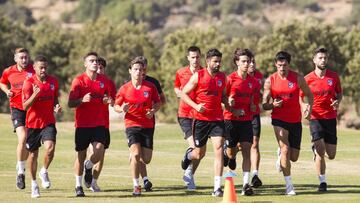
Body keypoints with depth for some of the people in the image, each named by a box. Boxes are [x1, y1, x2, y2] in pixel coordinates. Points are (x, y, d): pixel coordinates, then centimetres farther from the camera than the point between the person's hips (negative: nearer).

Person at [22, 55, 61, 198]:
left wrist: (57, 107, -3)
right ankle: (34, 184, 24)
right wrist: (35, 94, -31)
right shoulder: (29, 83, -10)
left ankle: (44, 172, 7)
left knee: (50, 148, -21)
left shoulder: (53, 81, 3)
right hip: (33, 123, -2)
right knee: (33, 154, 7)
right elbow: (25, 106, -15)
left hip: (48, 123, 2)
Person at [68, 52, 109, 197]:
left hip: (99, 124, 2)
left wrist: (107, 100, -1)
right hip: (82, 124, -2)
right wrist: (82, 100, -24)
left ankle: (88, 167, 19)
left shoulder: (103, 80, 7)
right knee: (81, 155, 4)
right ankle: (78, 186, 19)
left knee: (99, 152, -15)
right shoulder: (78, 80, -5)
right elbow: (70, 103, -6)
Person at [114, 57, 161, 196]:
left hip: (148, 126, 2)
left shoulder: (150, 87, 1)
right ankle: (136, 186, -12)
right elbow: (116, 106, 5)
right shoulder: (124, 89, -1)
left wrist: (153, 111, -10)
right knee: (136, 154, -21)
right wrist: (122, 109, -18)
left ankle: (134, 159, 40)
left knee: (146, 159, 2)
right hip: (132, 124, -2)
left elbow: (158, 102, 11)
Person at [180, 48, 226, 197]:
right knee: (200, 154, 8)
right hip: (201, 119, -2)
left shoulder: (222, 77, 8)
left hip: (217, 119, 2)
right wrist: (196, 106, -17)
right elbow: (183, 94, -2)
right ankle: (189, 154, 48)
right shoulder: (198, 76, -5)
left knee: (219, 150, -13)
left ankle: (217, 187, -14)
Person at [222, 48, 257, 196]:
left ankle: (246, 184, -12)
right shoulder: (230, 79, -7)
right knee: (231, 152, 6)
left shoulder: (252, 81, 5)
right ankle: (228, 154, 47)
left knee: (246, 150, -9)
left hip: (246, 120, 3)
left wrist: (252, 106, 0)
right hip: (231, 120, -3)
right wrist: (233, 110, -17)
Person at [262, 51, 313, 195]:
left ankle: (280, 154, 44)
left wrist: (309, 107, -8)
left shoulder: (298, 78, -3)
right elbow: (264, 105, -2)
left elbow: (309, 94, 11)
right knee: (286, 150, -19)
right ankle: (289, 185, -11)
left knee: (294, 157, 6)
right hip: (279, 120, -2)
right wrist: (273, 105, -24)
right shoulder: (270, 81, -5)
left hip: (295, 121, 2)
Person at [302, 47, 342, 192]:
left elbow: (340, 93, 15)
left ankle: (316, 148, 40)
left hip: (331, 118, 3)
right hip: (315, 118, -3)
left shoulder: (334, 76, 3)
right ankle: (322, 182, -2)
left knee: (331, 155, 5)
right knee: (321, 152, -14)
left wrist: (337, 101, -8)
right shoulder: (308, 79, -3)